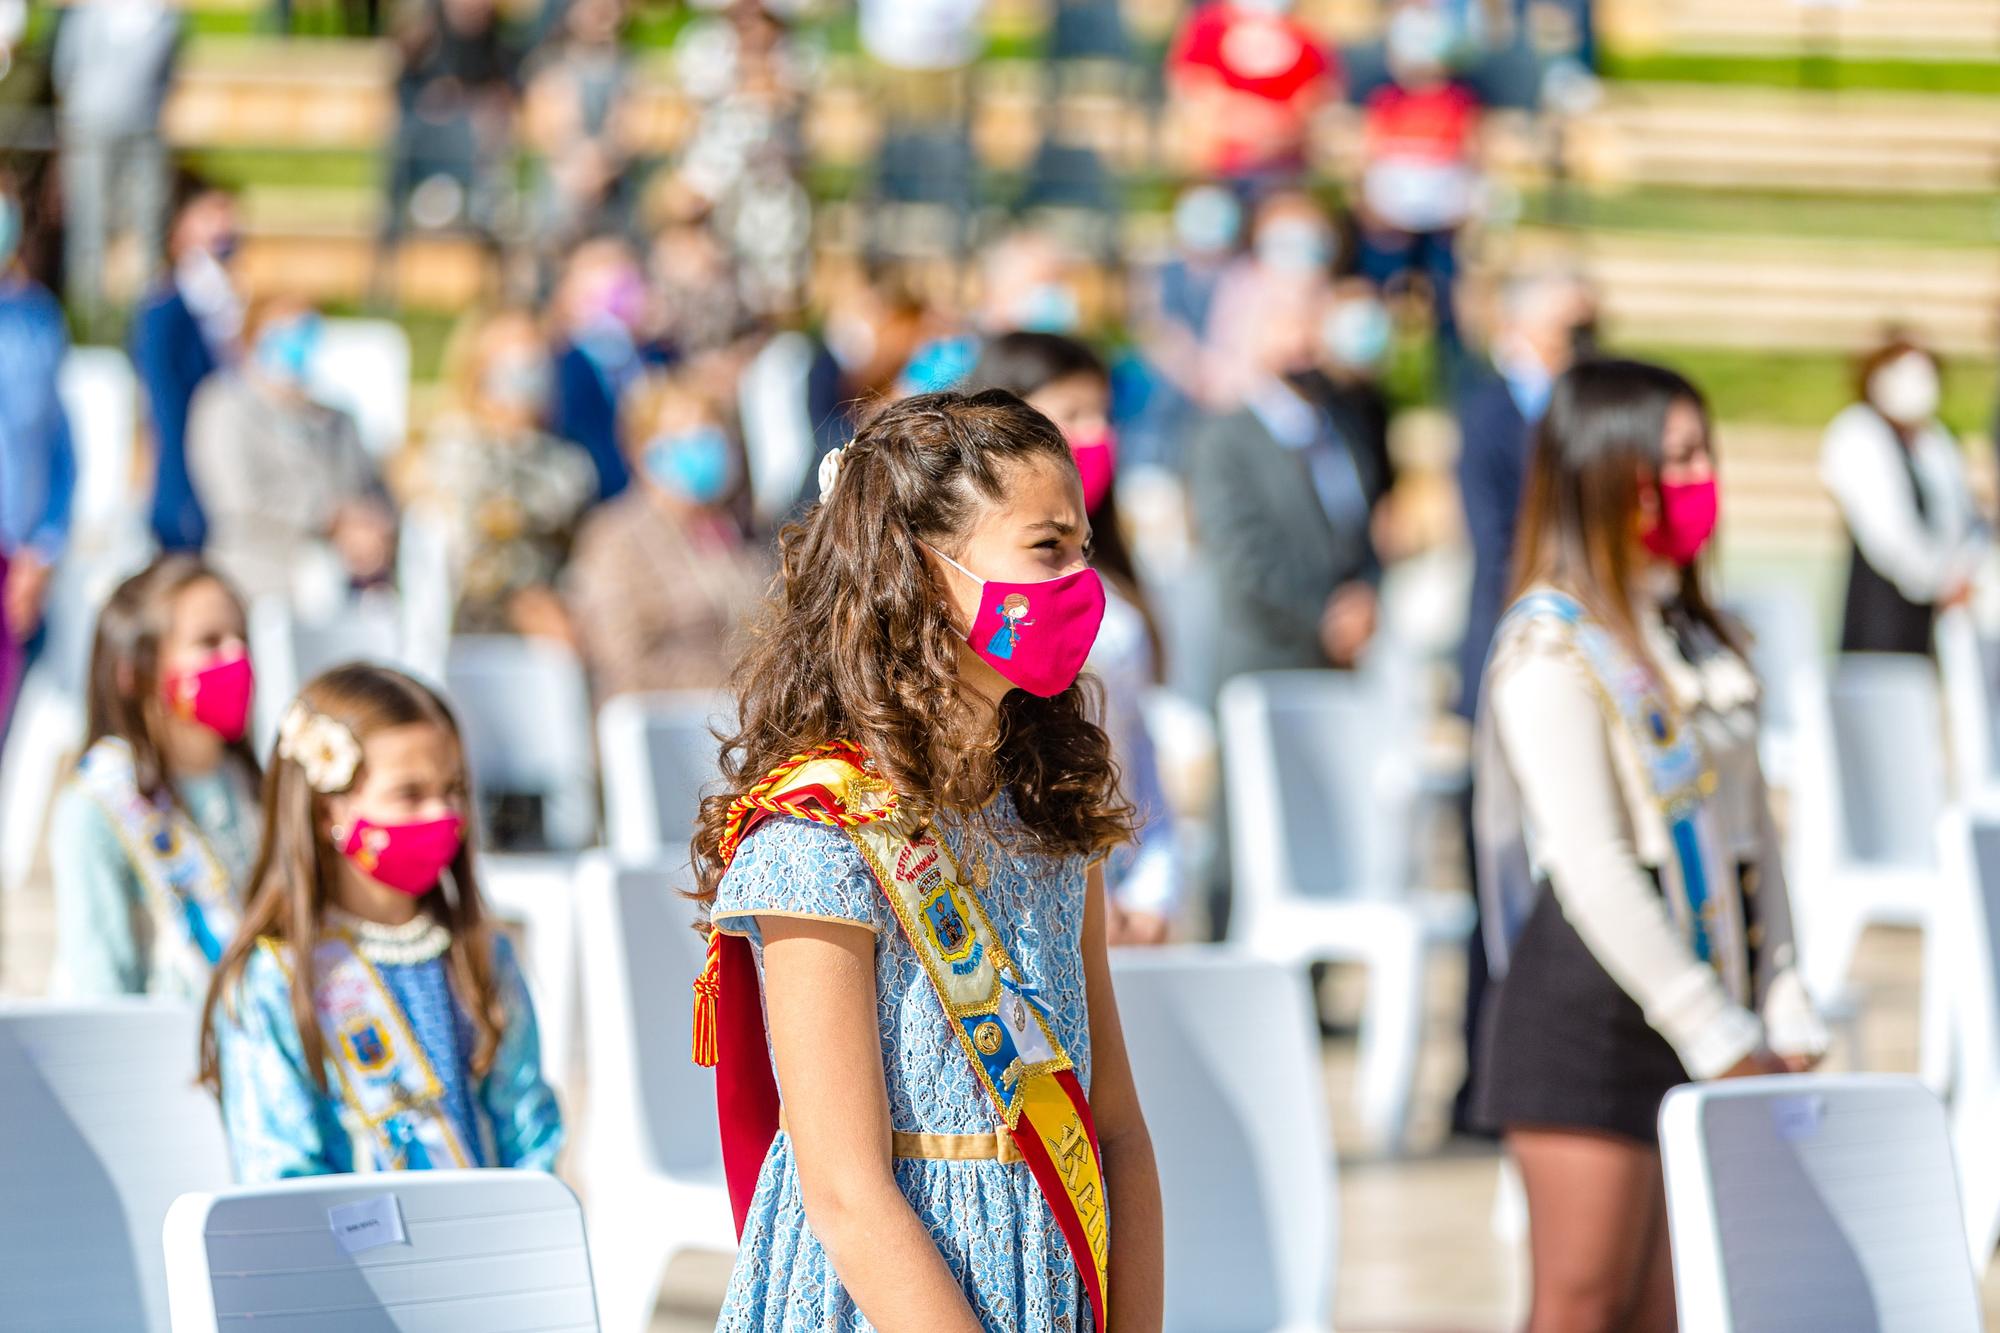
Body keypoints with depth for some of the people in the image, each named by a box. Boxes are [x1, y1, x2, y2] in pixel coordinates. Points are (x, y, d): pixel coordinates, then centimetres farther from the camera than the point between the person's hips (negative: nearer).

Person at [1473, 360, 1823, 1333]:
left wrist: (1782, 1002, 6)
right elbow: (1590, 866, -16)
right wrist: (1713, 1033, -16)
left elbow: (1752, 831, 16)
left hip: (1705, 994, 7)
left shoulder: (1698, 634, 15)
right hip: (1592, 1006, -7)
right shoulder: (1552, 644, -10)